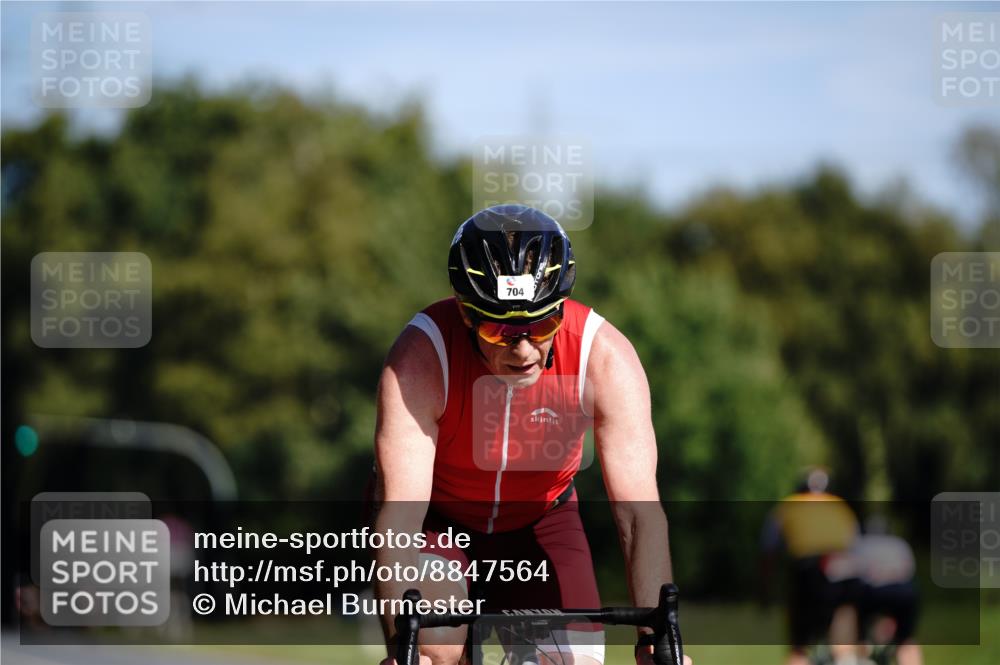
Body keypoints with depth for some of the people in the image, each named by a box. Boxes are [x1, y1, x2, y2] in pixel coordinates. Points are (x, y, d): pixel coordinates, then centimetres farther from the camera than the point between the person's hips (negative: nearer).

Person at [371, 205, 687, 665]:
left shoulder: (605, 357, -28)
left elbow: (639, 509, -31)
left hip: (540, 522, 2)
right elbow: (400, 511, -38)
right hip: (437, 519, -2)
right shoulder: (420, 356, -33)